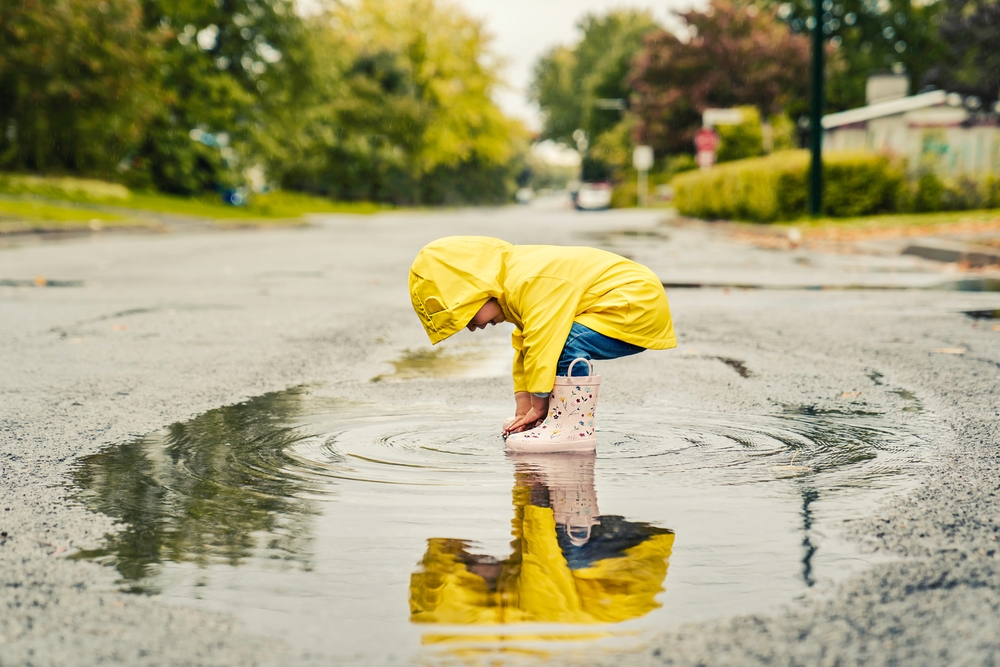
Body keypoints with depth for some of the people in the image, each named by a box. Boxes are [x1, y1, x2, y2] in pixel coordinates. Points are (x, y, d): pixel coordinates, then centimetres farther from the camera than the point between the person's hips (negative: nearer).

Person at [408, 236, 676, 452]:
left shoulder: (533, 282, -25)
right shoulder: (518, 278, 9)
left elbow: (543, 345, -24)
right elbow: (524, 346, 15)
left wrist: (538, 408, -13)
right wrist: (523, 408, 10)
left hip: (638, 305, -11)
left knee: (566, 344, -29)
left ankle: (576, 429, -19)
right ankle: (559, 421, 12)